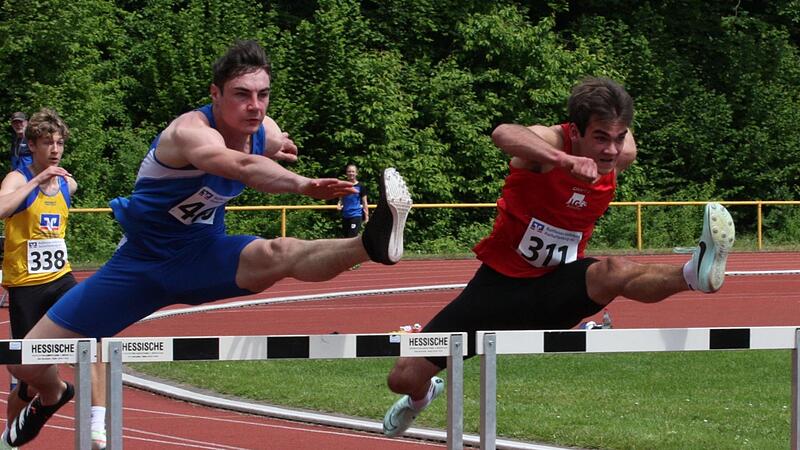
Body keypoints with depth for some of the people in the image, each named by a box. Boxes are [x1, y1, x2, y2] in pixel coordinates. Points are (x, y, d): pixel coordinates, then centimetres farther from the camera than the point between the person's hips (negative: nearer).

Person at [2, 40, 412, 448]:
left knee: (279, 255, -33)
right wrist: (304, 185, -72)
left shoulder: (266, 133, -9)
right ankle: (53, 396, 34)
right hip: (140, 262, -3)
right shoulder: (190, 132, -31)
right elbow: (242, 166, -56)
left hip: (202, 256, 3)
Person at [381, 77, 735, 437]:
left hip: (556, 287, 2)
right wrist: (564, 159, -68)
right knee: (404, 377, 1)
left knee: (613, 272, -35)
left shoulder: (623, 154, -10)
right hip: (500, 282, -2)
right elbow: (504, 134, -54)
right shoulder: (550, 142, -26)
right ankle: (423, 395, 37)